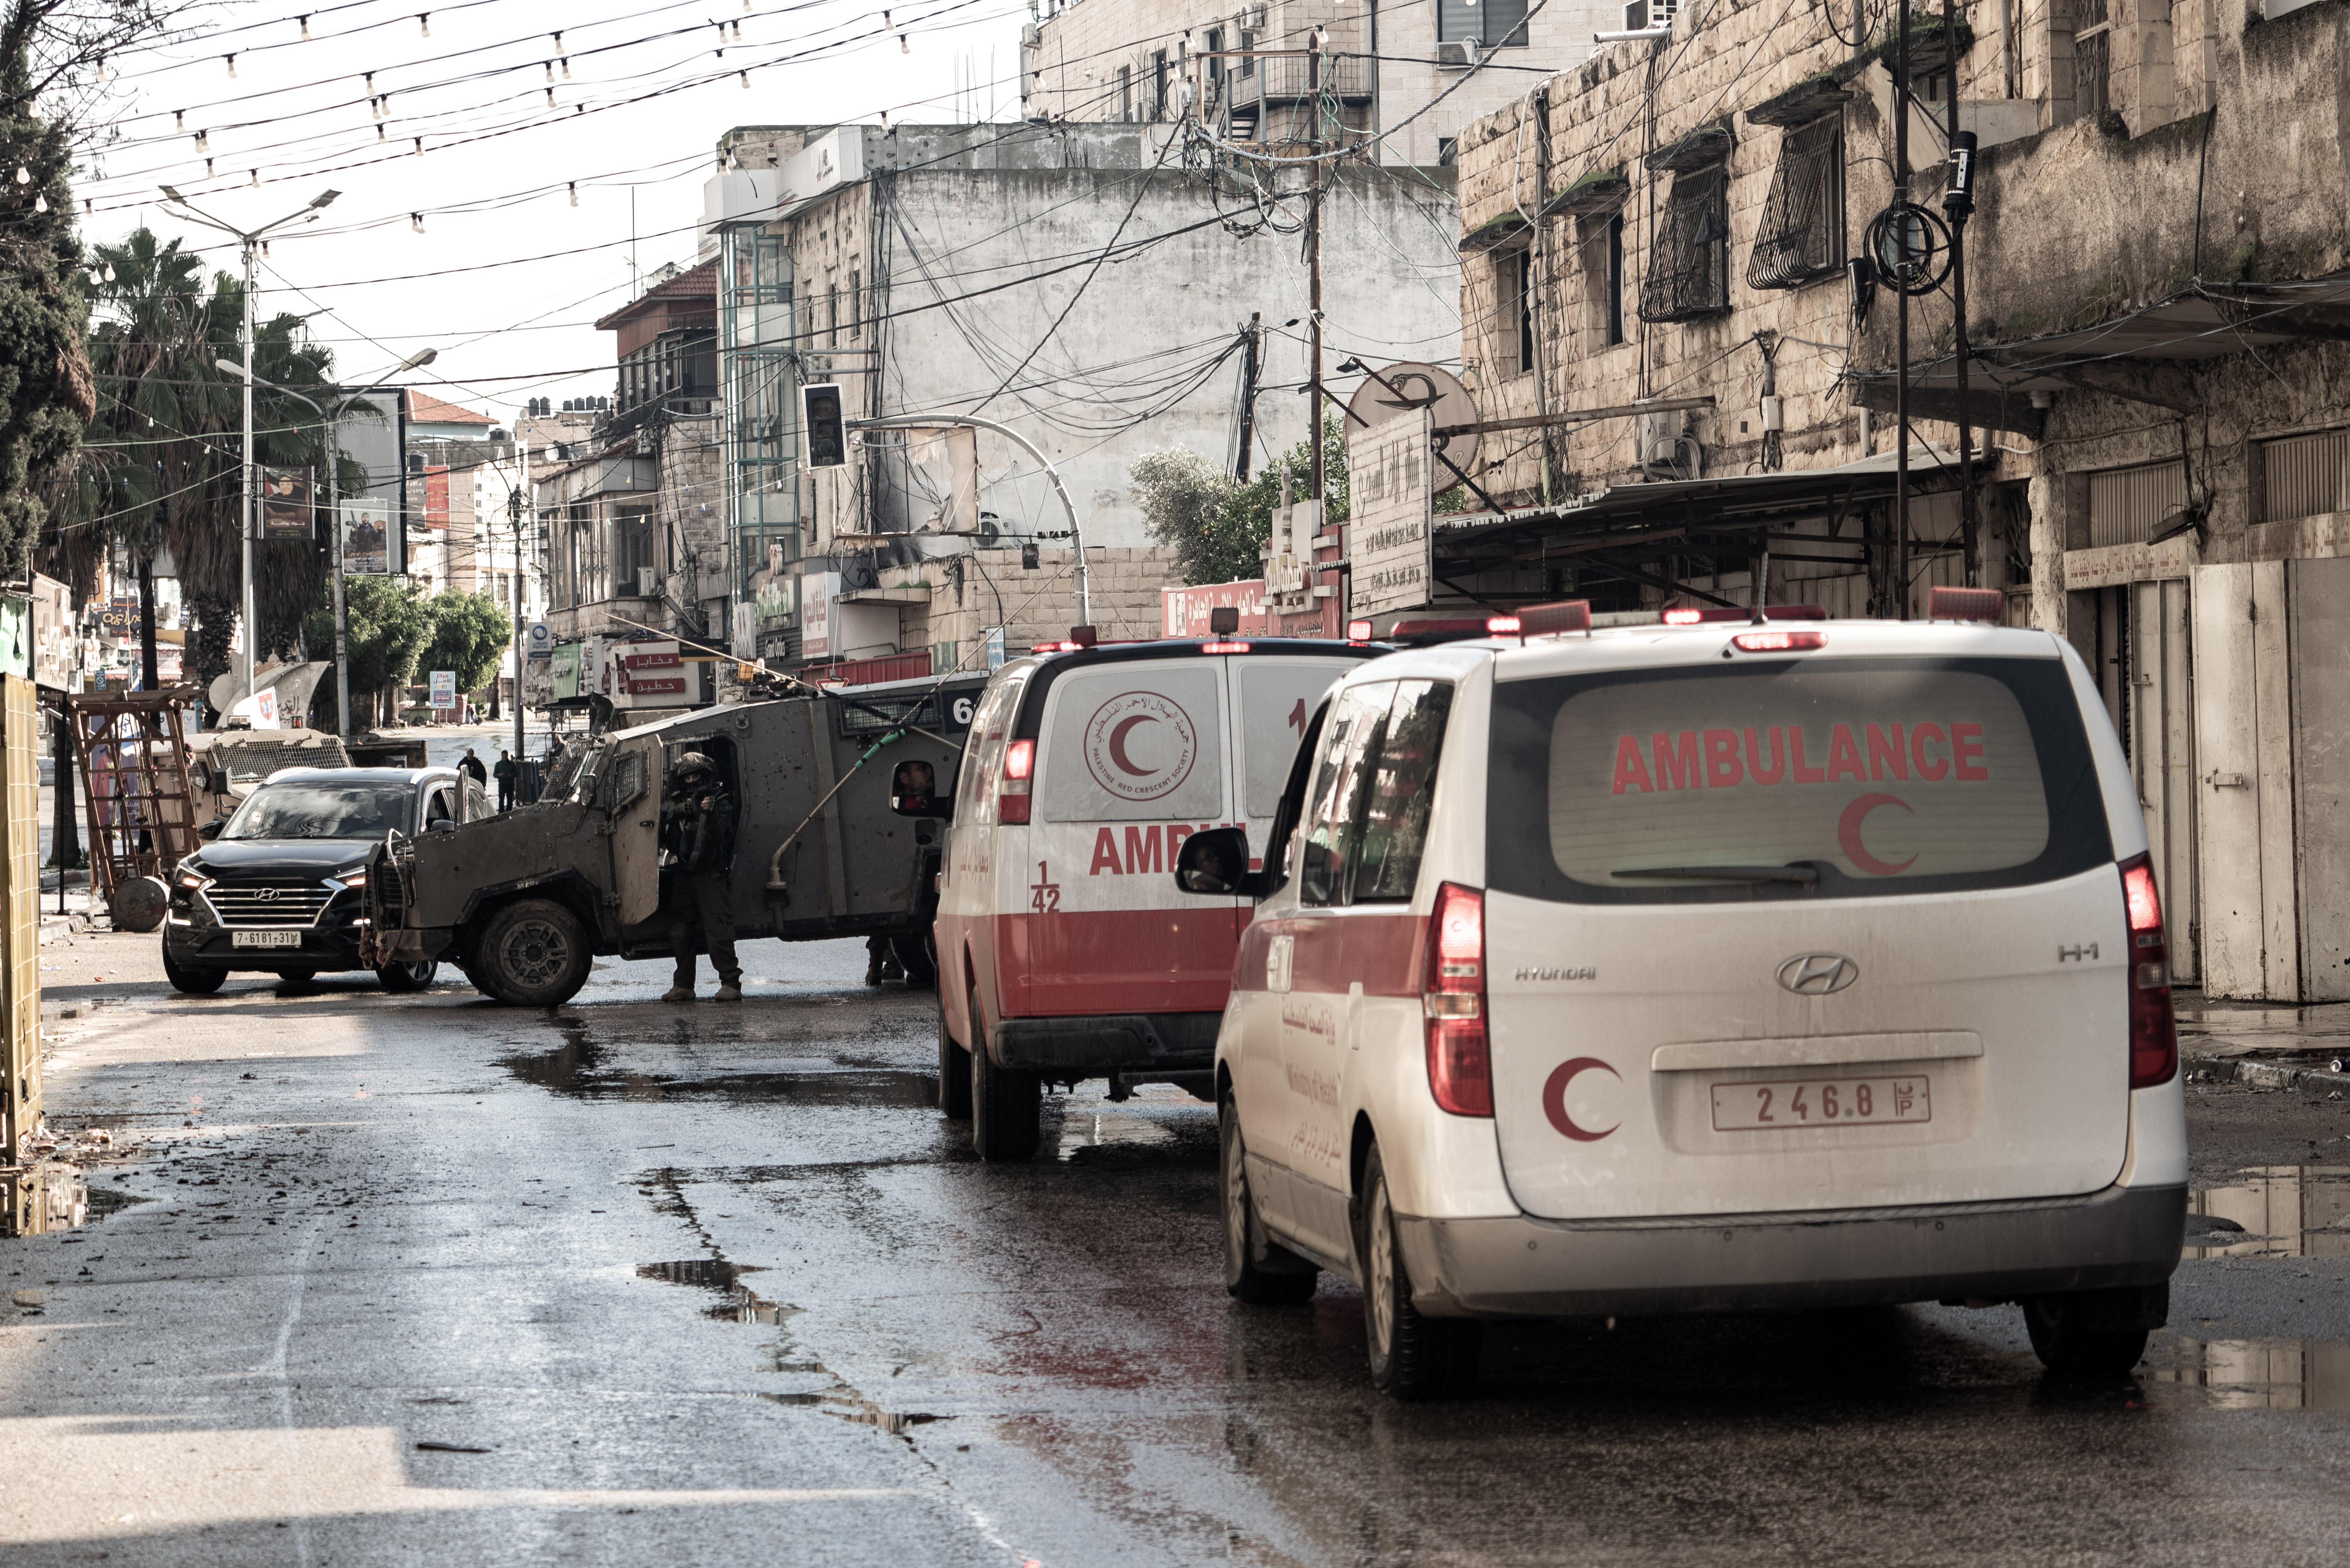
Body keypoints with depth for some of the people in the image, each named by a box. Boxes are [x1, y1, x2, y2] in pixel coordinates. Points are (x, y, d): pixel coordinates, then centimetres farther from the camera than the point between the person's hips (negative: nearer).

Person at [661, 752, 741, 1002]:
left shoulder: (720, 801, 1)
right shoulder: (675, 802, 14)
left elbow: (719, 836, -11)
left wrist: (711, 813, -27)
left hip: (711, 876, -5)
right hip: (683, 876, 5)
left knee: (719, 933, -11)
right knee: (679, 934, 4)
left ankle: (731, 984, -9)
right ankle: (684, 986, 10)